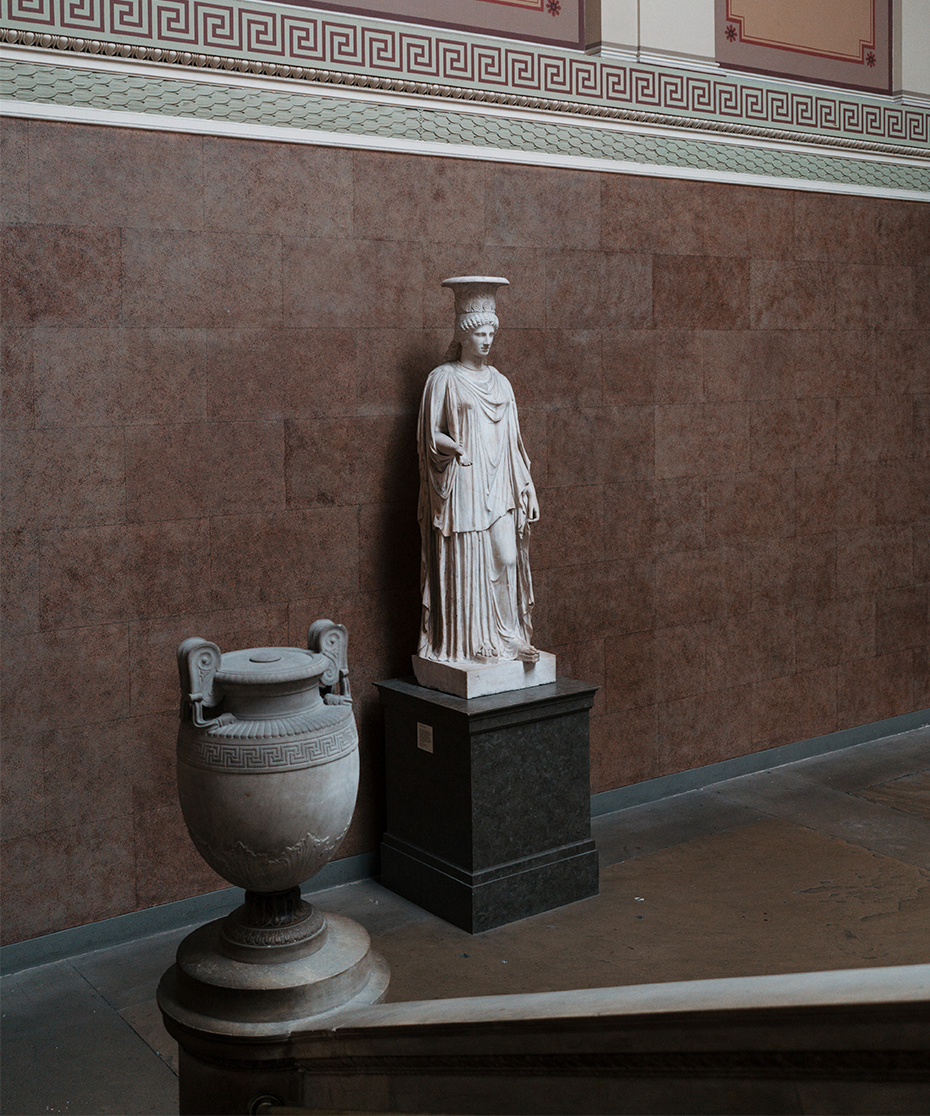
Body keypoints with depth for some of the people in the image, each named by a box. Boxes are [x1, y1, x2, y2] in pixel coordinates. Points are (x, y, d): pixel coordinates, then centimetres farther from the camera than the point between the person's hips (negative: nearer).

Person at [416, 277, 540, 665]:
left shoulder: (499, 382, 15)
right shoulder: (443, 379, -1)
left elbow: (512, 441, 16)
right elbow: (431, 435, -1)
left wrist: (527, 490, 12)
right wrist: (457, 448, -19)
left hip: (498, 485, 5)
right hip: (462, 485, -5)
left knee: (507, 558, 0)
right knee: (465, 564, -4)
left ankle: (506, 637, 8)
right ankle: (467, 643, 4)